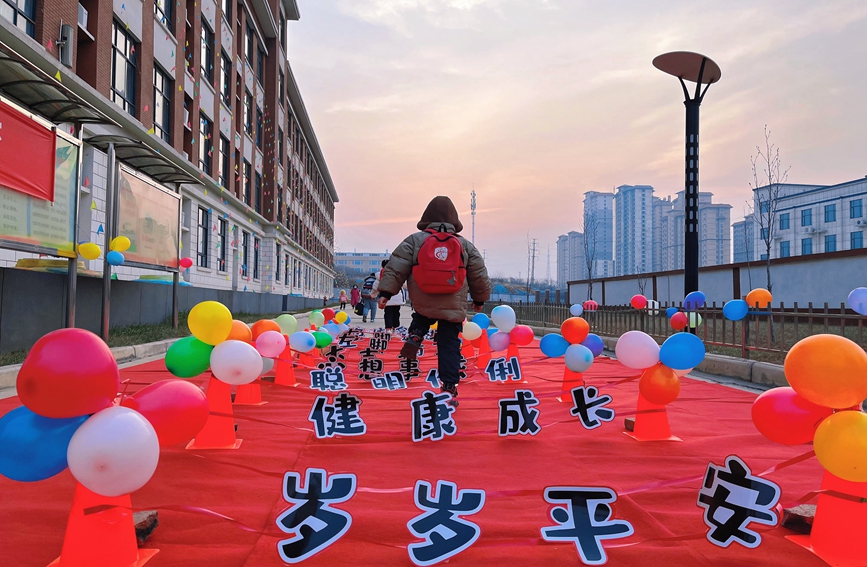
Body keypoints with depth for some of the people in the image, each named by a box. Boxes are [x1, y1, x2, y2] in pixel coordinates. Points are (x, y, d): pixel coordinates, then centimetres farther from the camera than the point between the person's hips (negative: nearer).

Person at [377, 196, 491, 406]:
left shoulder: (414, 240, 2)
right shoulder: (465, 245, 6)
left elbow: (396, 268, -3)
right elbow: (479, 276, 12)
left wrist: (385, 292, -1)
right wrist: (480, 299, 26)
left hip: (423, 304, 1)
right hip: (453, 308, -1)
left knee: (422, 317, 35)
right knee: (450, 348, 5)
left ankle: (415, 335, 7)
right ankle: (449, 389, 2)